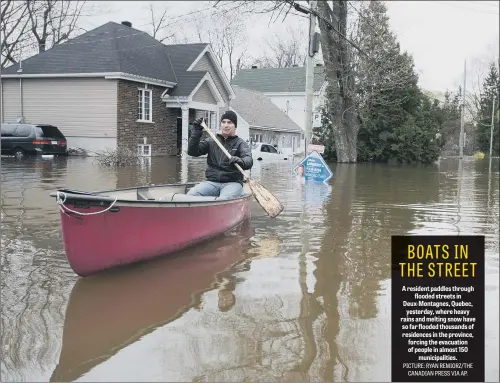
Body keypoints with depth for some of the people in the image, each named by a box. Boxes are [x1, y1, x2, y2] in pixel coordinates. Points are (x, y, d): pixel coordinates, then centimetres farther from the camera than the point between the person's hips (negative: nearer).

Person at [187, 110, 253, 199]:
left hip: (232, 183, -3)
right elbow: (192, 152, 6)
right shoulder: (211, 141, 16)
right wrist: (196, 132, -4)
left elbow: (249, 161, -11)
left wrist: (239, 161, -35)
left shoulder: (240, 143, 7)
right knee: (191, 195, -27)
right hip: (212, 182, 3)